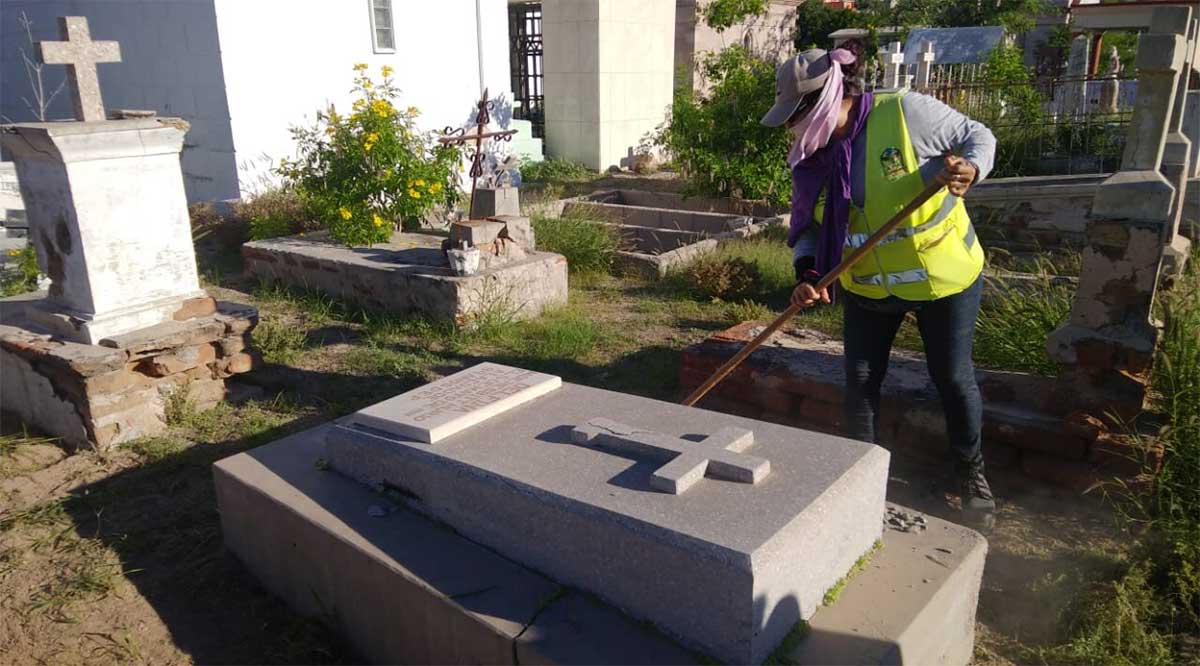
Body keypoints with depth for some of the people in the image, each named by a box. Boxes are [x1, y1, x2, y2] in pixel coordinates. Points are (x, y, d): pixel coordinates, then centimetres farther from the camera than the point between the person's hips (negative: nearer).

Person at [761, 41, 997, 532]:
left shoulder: (907, 112, -21)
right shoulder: (811, 153, -6)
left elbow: (977, 136, -7)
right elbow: (808, 223, -1)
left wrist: (969, 168, -28)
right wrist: (807, 273, -18)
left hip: (942, 276, -4)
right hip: (867, 287, 4)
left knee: (953, 379, 10)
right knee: (860, 382, 9)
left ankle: (972, 477, 33)